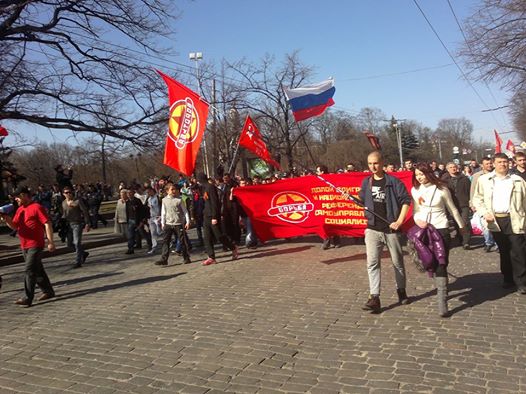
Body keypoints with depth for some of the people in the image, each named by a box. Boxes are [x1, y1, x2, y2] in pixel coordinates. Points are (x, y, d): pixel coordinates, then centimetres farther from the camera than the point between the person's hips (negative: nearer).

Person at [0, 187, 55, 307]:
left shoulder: (37, 207, -11)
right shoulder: (20, 209, 14)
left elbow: (47, 224, -15)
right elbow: (14, 226, 14)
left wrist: (50, 241, -19)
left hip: (35, 245, -8)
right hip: (24, 246, 8)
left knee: (29, 270, -10)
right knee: (37, 270, 15)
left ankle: (28, 298, -7)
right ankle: (48, 291, 26)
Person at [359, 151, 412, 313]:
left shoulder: (393, 181, -6)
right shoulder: (366, 182, 8)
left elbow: (406, 200, -8)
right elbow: (362, 202, 18)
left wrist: (399, 221, -15)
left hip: (391, 229, -2)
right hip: (372, 229, 2)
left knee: (398, 262, 13)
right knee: (372, 263, -8)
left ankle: (401, 291, 33)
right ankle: (374, 298, -8)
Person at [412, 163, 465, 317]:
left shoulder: (441, 188, -5)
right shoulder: (415, 190, 4)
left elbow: (452, 209, 6)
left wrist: (461, 225, 17)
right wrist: (418, 221, -12)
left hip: (441, 229, -4)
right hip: (424, 230, 4)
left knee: (441, 265, -8)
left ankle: (442, 302, -9)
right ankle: (440, 288, 33)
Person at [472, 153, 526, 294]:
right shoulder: (484, 179, 5)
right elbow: (477, 199, 8)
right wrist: (484, 213, -7)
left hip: (514, 220, -1)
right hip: (495, 220, 2)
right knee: (504, 251, 14)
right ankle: (508, 278, 28)